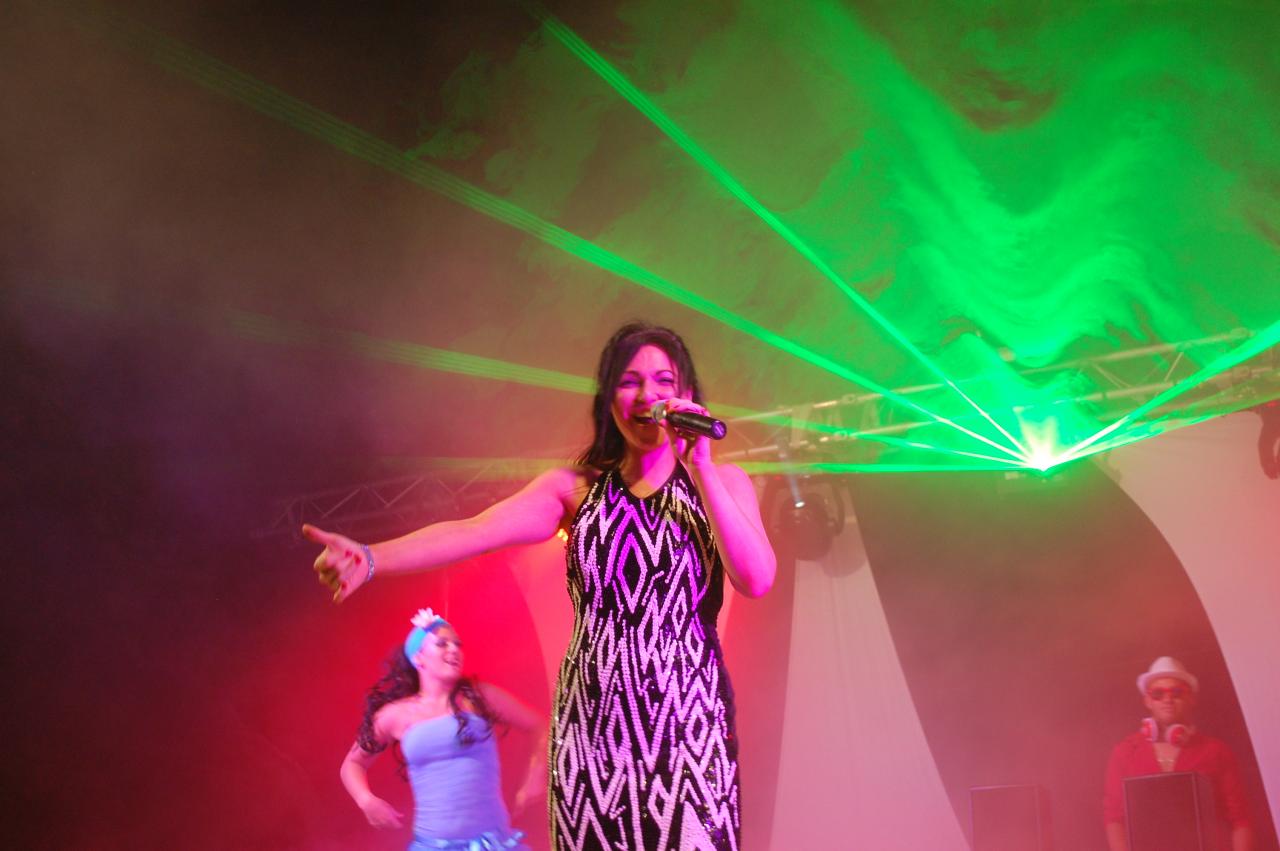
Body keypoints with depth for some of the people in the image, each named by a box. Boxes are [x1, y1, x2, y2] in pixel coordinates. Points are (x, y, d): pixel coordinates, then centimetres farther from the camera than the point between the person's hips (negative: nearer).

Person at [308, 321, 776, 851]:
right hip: (592, 723, 0)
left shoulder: (723, 482, 6)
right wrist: (369, 559, -28)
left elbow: (756, 580, -10)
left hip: (687, 722, 0)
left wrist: (701, 469, -14)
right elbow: (474, 533, -12)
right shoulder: (574, 487, 3)